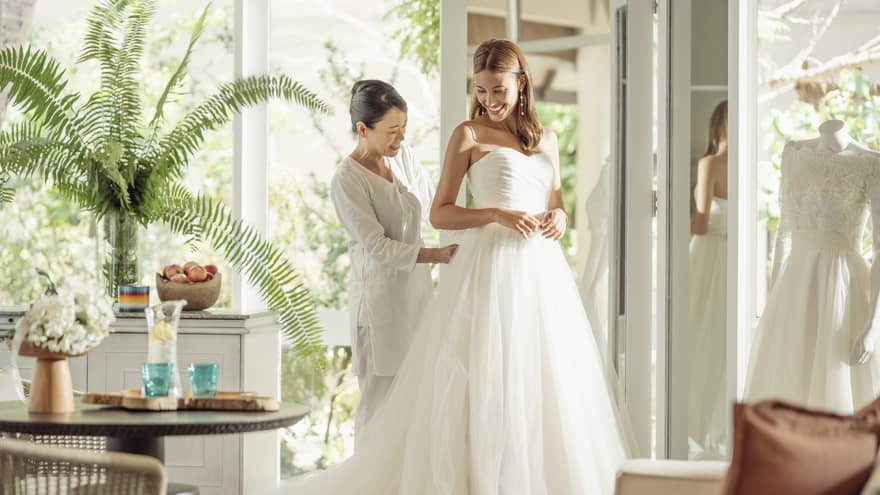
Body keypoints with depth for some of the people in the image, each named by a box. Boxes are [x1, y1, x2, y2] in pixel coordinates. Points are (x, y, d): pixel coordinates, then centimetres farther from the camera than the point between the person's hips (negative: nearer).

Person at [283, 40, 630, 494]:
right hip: (491, 267, -5)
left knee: (545, 382, 4)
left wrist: (559, 218, 0)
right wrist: (496, 215, -16)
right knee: (484, 381, -7)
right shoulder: (468, 135, 2)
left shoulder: (545, 139, 16)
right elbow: (440, 214, -2)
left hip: (541, 271, 5)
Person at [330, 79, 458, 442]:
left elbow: (434, 205, 18)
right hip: (381, 299, -7)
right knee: (380, 404, -4)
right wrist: (439, 255, -23)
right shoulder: (347, 180, -15)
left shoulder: (403, 156, 6)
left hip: (416, 290, 7)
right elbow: (378, 248, -19)